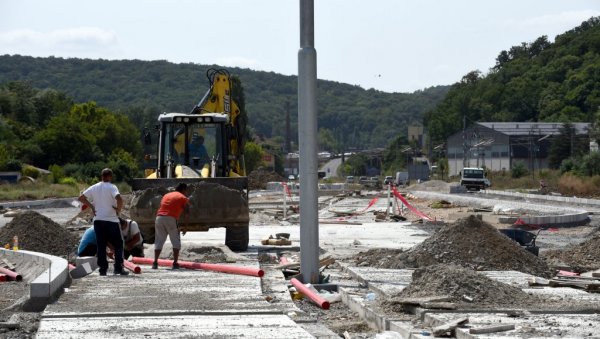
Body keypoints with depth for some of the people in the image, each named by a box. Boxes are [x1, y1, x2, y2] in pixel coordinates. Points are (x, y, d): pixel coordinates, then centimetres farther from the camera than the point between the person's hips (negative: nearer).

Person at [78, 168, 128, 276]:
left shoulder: (94, 187, 6)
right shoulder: (112, 187, -9)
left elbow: (81, 197, 8)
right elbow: (119, 199, -26)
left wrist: (91, 206, 11)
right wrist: (119, 209, -10)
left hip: (98, 220, 4)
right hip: (111, 220, -4)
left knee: (101, 246, 8)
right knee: (118, 245, 6)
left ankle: (103, 269, 5)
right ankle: (118, 268, -1)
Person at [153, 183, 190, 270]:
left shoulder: (166, 195, 27)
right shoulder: (183, 198, 11)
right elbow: (186, 212, 4)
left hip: (159, 217, 5)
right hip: (171, 219, -5)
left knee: (158, 241, 12)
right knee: (176, 241, 6)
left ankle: (155, 262, 6)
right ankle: (175, 263, 0)